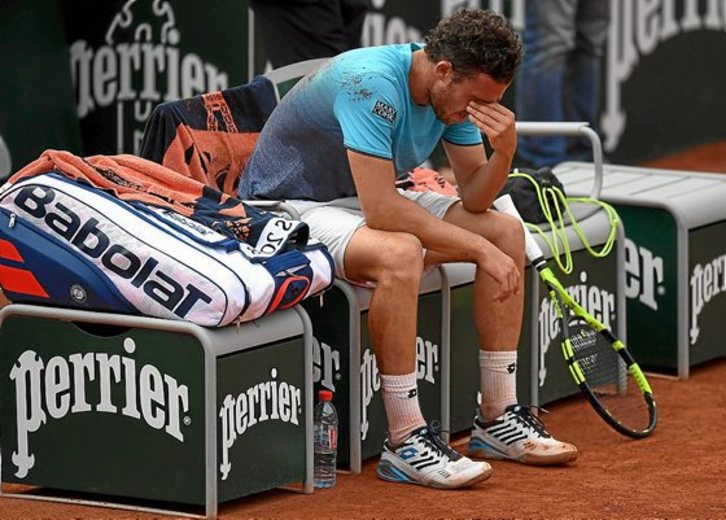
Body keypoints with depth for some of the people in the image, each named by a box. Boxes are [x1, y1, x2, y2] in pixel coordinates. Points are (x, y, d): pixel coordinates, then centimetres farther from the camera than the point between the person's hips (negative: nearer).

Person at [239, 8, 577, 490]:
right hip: (290, 205, -9)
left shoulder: (456, 92, -5)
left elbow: (474, 197, 0)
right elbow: (382, 211, -36)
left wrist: (504, 152, -22)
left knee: (508, 231, -2)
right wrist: (478, 248, -31)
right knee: (400, 255, -37)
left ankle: (497, 416, 3)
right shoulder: (372, 83, -32)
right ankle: (405, 442, -29)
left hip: (366, 199, 9)